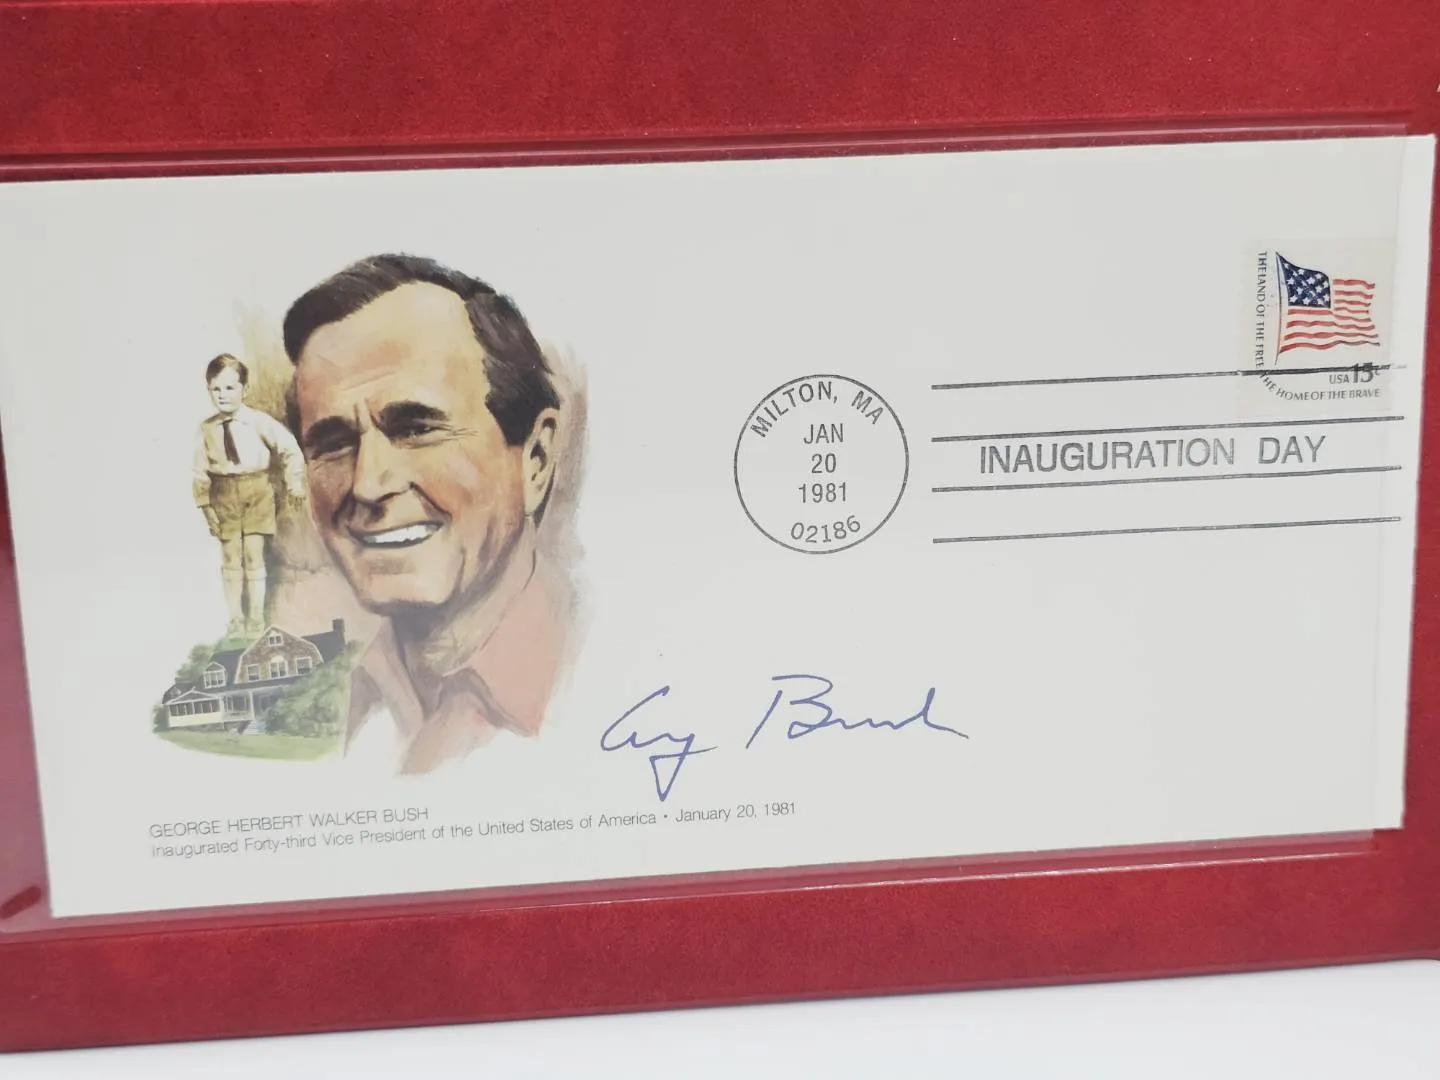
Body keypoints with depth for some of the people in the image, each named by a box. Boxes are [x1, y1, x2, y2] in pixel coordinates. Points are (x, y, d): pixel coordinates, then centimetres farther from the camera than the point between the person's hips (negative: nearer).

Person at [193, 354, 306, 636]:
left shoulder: (260, 422, -8)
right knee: (230, 558, 7)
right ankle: (235, 617, 17)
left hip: (257, 493, -2)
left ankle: (256, 615, 14)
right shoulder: (207, 429, -3)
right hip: (224, 496, 2)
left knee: (254, 556, 2)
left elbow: (289, 449, -1)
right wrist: (205, 504, -2)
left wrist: (294, 483, -2)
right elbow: (201, 470, 1)